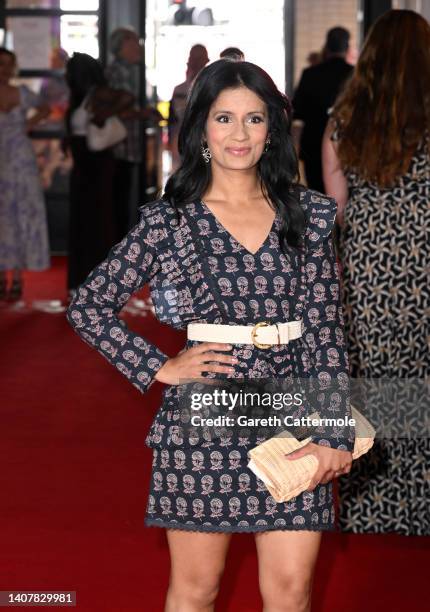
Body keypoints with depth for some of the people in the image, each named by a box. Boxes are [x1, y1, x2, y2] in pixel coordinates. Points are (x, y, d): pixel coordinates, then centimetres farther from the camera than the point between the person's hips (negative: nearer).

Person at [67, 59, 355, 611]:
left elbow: (326, 331, 1)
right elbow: (88, 307, 3)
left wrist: (335, 434, -4)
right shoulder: (168, 220, -1)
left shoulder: (308, 216, 4)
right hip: (202, 422, -1)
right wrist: (160, 368, -3)